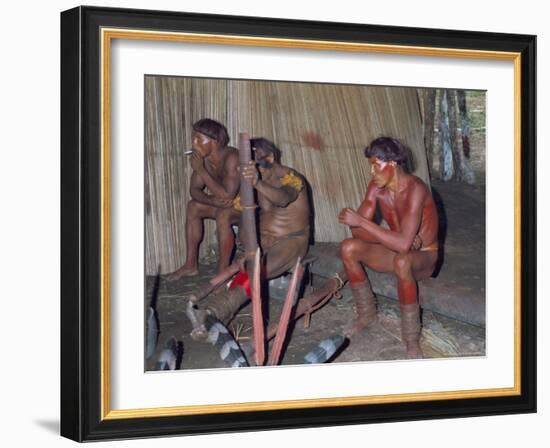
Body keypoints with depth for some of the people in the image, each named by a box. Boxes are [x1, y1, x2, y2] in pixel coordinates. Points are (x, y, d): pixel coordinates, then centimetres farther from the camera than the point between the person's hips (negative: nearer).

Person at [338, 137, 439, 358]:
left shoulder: (414, 189, -29)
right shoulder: (376, 187, -8)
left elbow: (403, 244, -38)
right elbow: (358, 231, -10)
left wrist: (361, 221, -34)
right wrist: (399, 238, -25)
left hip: (423, 257, -7)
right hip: (396, 249, 7)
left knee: (402, 261, -40)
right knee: (348, 248, -14)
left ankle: (412, 340, -26)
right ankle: (367, 313, 6)